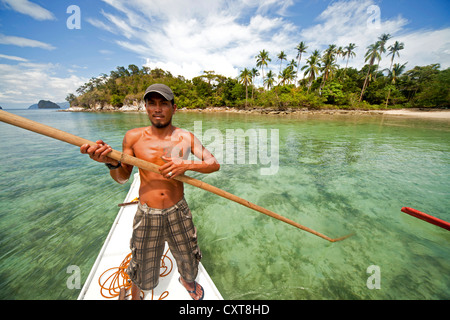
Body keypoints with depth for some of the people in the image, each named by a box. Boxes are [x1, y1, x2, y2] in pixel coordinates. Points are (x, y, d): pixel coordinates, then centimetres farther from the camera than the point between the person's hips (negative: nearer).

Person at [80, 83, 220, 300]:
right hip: (146, 215, 0)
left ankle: (187, 280, 59)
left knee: (188, 262, 22)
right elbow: (122, 178, 3)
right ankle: (134, 296, 57)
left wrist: (186, 165, -25)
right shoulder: (134, 137, -6)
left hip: (178, 213, 1)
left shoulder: (185, 138, -7)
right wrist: (112, 163, -19)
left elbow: (214, 164, -9)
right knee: (142, 275, 19)